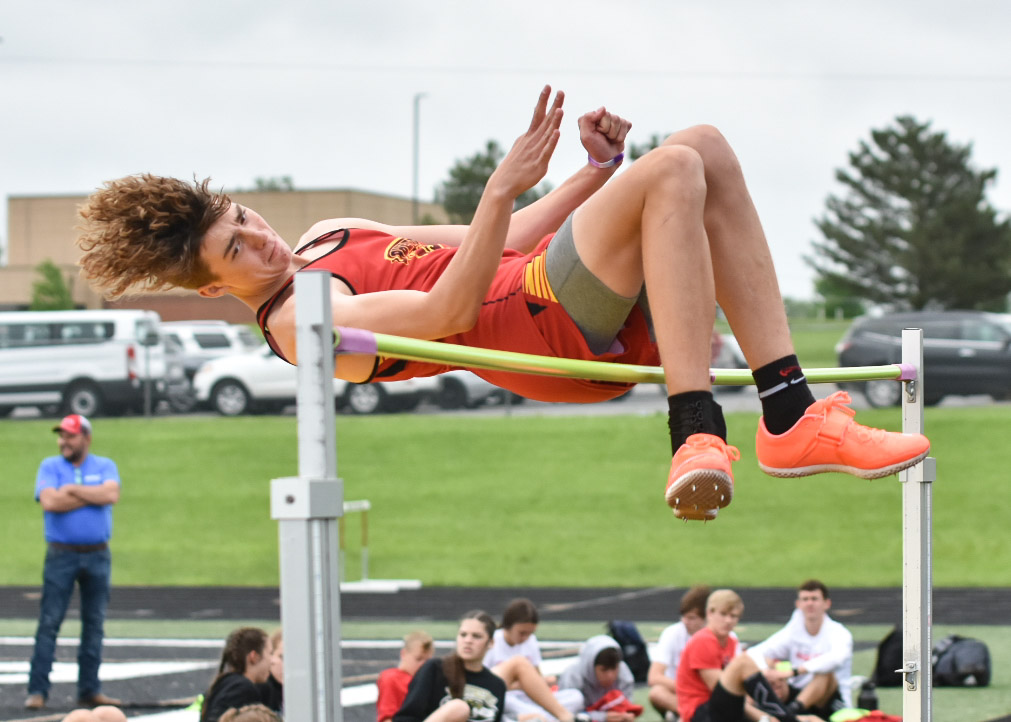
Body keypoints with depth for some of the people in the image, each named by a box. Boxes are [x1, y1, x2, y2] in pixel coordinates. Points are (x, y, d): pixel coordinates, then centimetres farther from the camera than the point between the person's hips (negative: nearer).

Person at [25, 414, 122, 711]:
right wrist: (93, 496, -8)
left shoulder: (105, 466, 8)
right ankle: (37, 691, -5)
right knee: (49, 622, -6)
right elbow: (50, 501, -13)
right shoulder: (50, 466, 4)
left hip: (97, 555, 2)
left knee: (95, 623, 5)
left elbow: (111, 494, -12)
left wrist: (72, 490, -9)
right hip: (61, 555, -2)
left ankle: (90, 689, 12)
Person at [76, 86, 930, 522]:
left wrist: (596, 172, 13)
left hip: (591, 306, 9)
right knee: (671, 172, -28)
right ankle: (696, 437, -35)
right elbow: (447, 311, -20)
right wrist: (504, 188, -27)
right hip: (553, 327, -9)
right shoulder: (299, 320, -7)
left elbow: (500, 244, 24)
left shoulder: (329, 239, 23)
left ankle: (790, 412, -13)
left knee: (703, 149, -5)